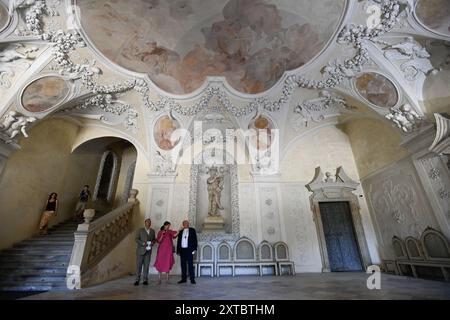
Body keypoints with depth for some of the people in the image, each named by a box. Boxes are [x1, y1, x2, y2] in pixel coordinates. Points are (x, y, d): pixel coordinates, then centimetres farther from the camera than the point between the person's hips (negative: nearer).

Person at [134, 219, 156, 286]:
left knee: (146, 265, 2)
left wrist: (152, 242, -6)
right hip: (141, 250, -2)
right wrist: (143, 243, -19)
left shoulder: (152, 231, 10)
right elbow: (136, 239, -5)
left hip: (148, 251, 2)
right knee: (139, 265, -2)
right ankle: (137, 280, 9)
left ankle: (145, 280, 11)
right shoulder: (140, 230, 0)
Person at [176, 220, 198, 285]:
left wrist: (194, 249, -9)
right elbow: (178, 241, 14)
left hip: (189, 250, -3)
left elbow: (195, 240, -1)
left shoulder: (192, 230, 4)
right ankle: (183, 278, 18)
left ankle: (192, 279, 4)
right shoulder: (180, 231, 13)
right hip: (182, 250, 3)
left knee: (190, 265, -2)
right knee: (183, 265, 8)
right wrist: (178, 250, 8)